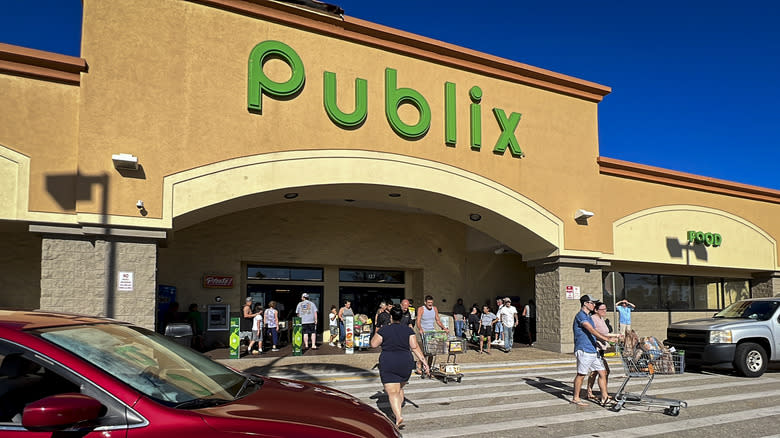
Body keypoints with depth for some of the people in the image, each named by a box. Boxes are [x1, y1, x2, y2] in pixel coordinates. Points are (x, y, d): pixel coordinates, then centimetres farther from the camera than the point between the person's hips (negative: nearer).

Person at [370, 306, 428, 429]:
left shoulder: (384, 329, -5)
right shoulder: (408, 329, 3)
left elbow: (373, 344, 0)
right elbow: (415, 347, -5)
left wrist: (378, 333, 15)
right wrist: (423, 360, -5)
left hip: (388, 364, -4)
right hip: (406, 363, 4)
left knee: (392, 392, -6)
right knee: (400, 388, 25)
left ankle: (398, 416, -23)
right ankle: (397, 411, 28)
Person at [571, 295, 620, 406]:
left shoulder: (588, 316, 19)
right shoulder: (580, 316, -12)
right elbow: (592, 330, -21)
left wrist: (607, 336, 14)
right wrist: (606, 339, -24)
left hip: (593, 350, 9)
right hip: (584, 350, -9)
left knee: (602, 373, 6)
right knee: (581, 374, -1)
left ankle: (604, 397, 10)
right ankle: (575, 398, 9)